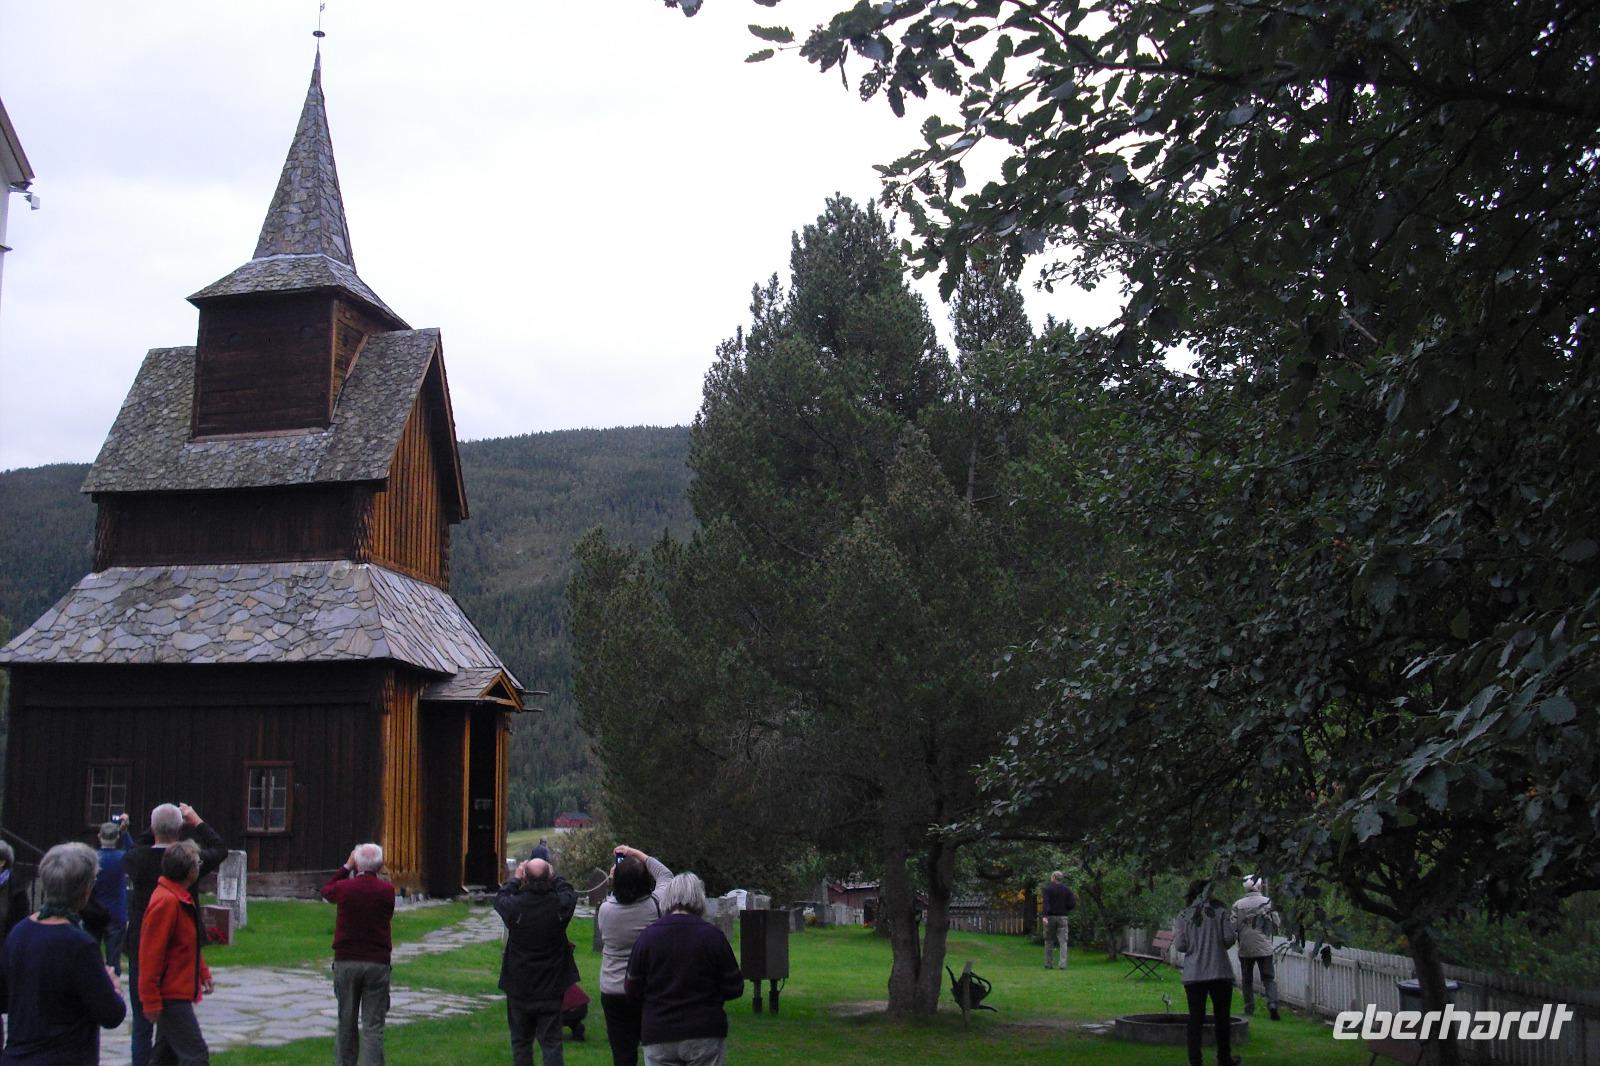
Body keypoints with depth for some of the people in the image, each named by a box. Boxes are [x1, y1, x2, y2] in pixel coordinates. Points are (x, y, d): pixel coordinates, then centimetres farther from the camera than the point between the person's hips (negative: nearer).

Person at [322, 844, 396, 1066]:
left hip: (346, 962, 1)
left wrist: (346, 867, 20)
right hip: (377, 963, -1)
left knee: (347, 1022, 14)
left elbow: (325, 891, 18)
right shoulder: (387, 890, -4)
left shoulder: (344, 887, -5)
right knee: (373, 1026, -2)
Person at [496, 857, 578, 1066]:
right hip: (551, 989, 0)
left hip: (519, 988, 0)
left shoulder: (515, 906, -17)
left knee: (521, 1042, 14)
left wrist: (515, 879, 21)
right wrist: (554, 876, 23)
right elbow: (569, 892, 8)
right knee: (551, 1043, 5)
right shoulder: (560, 905, -16)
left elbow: (500, 898, 7)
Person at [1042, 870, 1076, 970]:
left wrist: (1045, 916, -23)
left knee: (1049, 941, 9)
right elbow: (1072, 904, 0)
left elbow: (1046, 902, -15)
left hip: (1050, 917, -1)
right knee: (1063, 942, 0)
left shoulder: (1047, 888, -3)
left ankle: (1048, 964, 10)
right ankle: (1063, 964, -11)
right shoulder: (1067, 889, 4)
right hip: (1062, 917, 1)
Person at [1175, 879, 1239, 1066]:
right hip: (1220, 973, 0)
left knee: (1195, 1019, 4)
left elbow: (1181, 946, -4)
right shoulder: (1220, 911, -1)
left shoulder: (1184, 915, 0)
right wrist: (1218, 946, 13)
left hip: (1194, 974, 1)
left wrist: (1175, 935, 16)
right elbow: (1229, 939, -7)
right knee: (1222, 1017, 12)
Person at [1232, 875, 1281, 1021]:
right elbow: (1276, 924, -3)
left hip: (1245, 949, 1)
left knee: (1247, 979, 14)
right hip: (1264, 948, -1)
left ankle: (1249, 1008, 15)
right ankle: (1272, 1003, -17)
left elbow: (1233, 926, -6)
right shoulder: (1268, 902, -5)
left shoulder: (1238, 905, -4)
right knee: (1268, 978, 3)